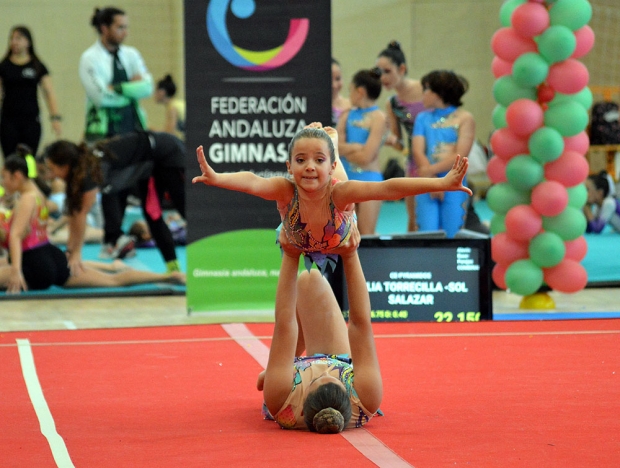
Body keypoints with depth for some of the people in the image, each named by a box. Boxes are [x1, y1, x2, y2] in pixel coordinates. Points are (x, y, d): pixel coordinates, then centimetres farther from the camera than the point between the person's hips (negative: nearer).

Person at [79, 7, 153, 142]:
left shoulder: (131, 54, 11)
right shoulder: (90, 58, -5)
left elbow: (147, 87, -1)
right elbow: (101, 96, -16)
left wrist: (117, 88, -13)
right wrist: (133, 90, -5)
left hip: (133, 127, 5)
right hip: (104, 132, -5)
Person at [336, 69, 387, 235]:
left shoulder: (378, 117, -8)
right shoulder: (347, 115, 10)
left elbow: (365, 156, -14)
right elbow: (336, 146, 1)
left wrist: (345, 149, -1)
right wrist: (357, 147, -12)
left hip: (369, 179, -6)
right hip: (345, 178, 6)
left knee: (366, 234, -3)